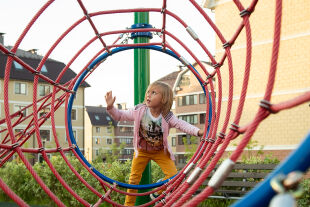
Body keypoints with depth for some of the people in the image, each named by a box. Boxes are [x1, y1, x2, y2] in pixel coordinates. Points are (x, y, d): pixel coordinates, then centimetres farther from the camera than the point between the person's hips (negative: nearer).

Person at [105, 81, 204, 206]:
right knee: (134, 177, 0)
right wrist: (110, 107, -26)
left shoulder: (167, 117, -20)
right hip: (142, 151, 0)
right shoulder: (139, 111, -17)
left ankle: (158, 194, 16)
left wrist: (198, 131, -39)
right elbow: (120, 115, -9)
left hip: (160, 152, 0)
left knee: (173, 175, -10)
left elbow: (182, 125, -23)